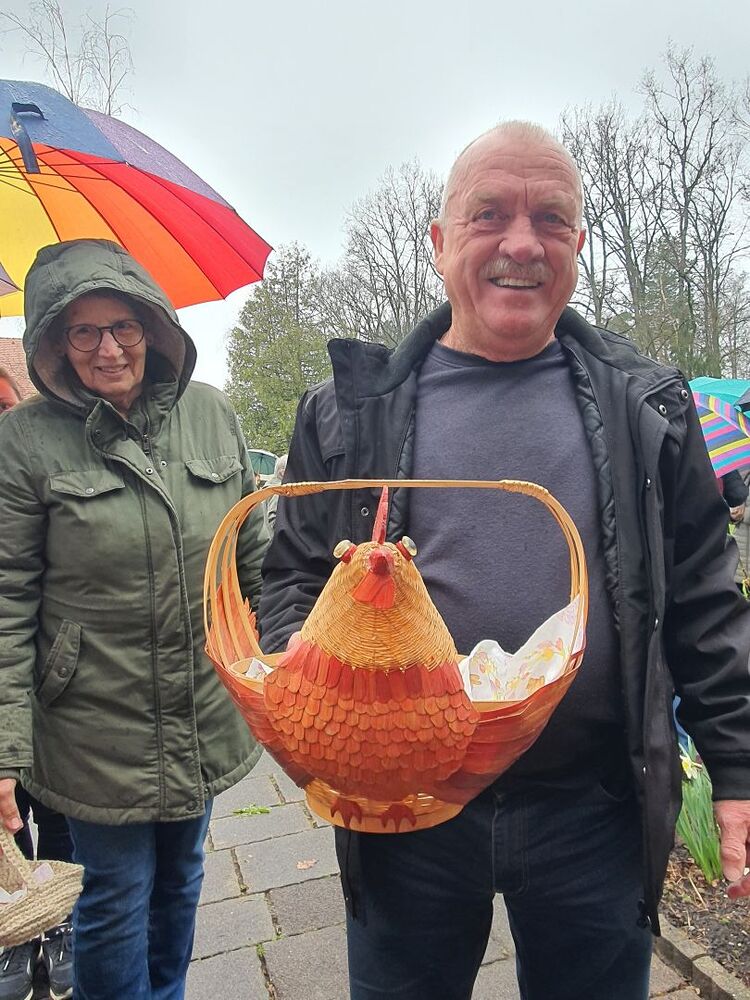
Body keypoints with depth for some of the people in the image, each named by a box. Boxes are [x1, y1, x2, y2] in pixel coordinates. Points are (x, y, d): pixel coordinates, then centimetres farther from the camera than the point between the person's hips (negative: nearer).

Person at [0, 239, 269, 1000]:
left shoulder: (210, 413, -2)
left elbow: (253, 554, 5)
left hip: (207, 720, 4)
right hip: (97, 731, -3)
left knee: (180, 878, 24)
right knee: (116, 900, 14)